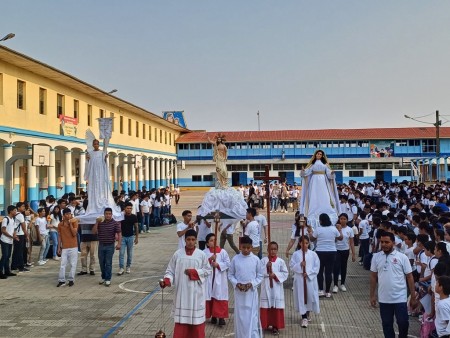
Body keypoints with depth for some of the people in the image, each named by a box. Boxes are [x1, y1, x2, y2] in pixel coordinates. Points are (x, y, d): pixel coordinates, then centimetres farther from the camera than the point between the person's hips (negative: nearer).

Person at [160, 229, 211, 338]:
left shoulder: (201, 255, -3)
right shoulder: (177, 254, -2)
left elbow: (208, 270, 2)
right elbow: (170, 271, 1)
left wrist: (194, 272, -12)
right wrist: (166, 280, -17)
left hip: (196, 293, 0)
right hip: (182, 292, 0)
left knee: (196, 317, 7)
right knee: (181, 319, 3)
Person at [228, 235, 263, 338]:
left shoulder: (256, 259, -4)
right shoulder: (235, 259, -2)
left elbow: (260, 276, 2)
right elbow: (230, 275, 5)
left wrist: (251, 284, -13)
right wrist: (237, 284, -11)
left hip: (251, 292, -1)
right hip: (239, 292, 1)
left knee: (252, 317, -4)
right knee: (239, 316, 8)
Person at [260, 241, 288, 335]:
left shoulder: (280, 261, 0)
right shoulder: (263, 260, -1)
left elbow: (285, 273, -2)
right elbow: (259, 273, -7)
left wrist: (275, 275, -14)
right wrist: (266, 267, -21)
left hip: (277, 288, 0)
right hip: (266, 287, 0)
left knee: (276, 307, 3)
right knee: (265, 307, 4)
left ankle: (275, 326, 14)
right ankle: (265, 325, 18)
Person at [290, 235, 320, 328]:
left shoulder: (313, 254, -1)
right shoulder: (296, 254, -1)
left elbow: (317, 266, -2)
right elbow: (292, 266, -2)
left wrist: (308, 273, -12)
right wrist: (299, 265, -19)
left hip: (311, 278, 1)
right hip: (299, 279, 0)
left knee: (310, 296, 5)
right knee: (301, 296, 1)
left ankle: (307, 314, 29)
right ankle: (304, 318, 10)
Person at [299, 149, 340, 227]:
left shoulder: (325, 164, 13)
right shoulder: (312, 164, 12)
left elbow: (329, 173, 2)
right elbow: (307, 172, -1)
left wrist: (332, 173, -19)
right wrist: (303, 171, -21)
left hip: (323, 181, 1)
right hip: (314, 181, -1)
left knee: (325, 198, -7)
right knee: (314, 198, -5)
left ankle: (326, 214, -6)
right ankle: (313, 215, -5)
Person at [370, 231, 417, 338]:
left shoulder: (402, 257, -7)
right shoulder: (376, 257, 0)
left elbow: (409, 277, -2)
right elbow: (373, 277, 7)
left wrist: (413, 297, -2)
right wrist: (372, 295, 7)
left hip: (400, 298, -2)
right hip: (384, 299, 2)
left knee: (403, 323, 5)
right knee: (387, 324, 12)